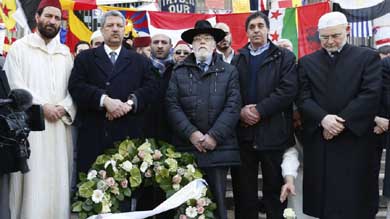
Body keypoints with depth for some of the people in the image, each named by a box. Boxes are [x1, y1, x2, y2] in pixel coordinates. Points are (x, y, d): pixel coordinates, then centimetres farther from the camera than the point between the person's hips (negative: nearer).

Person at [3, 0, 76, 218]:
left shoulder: (65, 53, 16)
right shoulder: (20, 47, 5)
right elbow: (15, 86, -4)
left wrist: (64, 107, -9)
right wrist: (42, 106, -12)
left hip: (60, 126, 4)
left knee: (58, 180, 4)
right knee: (33, 182, -4)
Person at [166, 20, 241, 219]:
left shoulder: (229, 71, 8)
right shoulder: (179, 72, 10)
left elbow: (233, 106, -2)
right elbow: (172, 105, 0)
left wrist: (214, 136, -12)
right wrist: (191, 133, -11)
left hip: (218, 146, -1)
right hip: (186, 146, 1)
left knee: (217, 200, 4)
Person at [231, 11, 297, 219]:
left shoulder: (284, 57, 4)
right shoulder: (238, 59, 15)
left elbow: (288, 90, -9)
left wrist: (259, 110, -14)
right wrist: (240, 111, -12)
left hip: (273, 132, -3)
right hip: (243, 132, 3)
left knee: (275, 188, 8)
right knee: (244, 189, 9)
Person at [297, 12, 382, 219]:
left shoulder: (368, 57, 5)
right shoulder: (307, 62, 12)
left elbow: (371, 95, -7)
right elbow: (303, 98, 2)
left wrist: (342, 122, -14)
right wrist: (323, 119, -15)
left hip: (356, 140, -2)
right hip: (318, 141, 2)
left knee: (355, 199, 4)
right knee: (322, 199, 7)